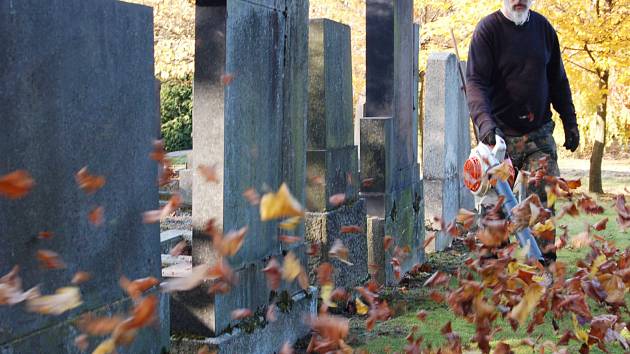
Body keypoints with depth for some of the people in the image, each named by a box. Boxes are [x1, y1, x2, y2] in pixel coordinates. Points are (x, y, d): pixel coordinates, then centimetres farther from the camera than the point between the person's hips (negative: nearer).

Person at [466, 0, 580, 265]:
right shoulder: (488, 29, -6)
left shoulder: (543, 27, 9)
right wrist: (484, 121, -30)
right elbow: (475, 81, -15)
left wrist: (570, 122, 15)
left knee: (544, 194, -7)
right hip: (501, 134, -3)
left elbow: (558, 80, 18)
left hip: (539, 131, 3)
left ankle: (544, 261, -4)